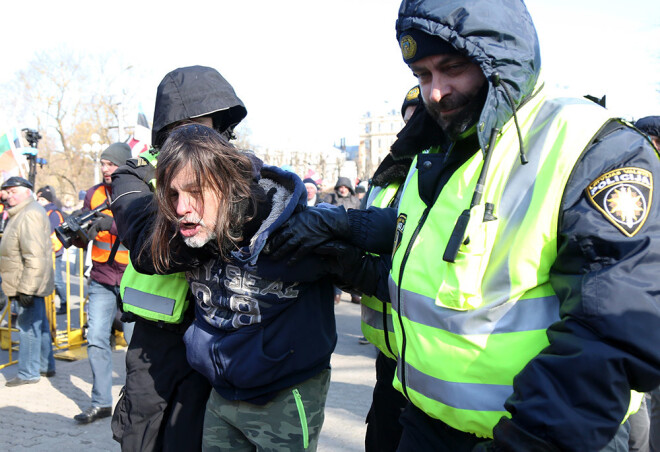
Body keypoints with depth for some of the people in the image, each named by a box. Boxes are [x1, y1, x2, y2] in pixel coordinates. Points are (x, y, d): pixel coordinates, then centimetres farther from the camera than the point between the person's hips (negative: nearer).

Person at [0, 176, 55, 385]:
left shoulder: (29, 215, -18)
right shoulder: (21, 213, 18)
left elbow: (35, 256, -25)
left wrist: (27, 289, -26)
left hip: (27, 285, -11)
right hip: (31, 284, 11)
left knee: (28, 326, -3)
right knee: (39, 325, 16)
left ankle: (28, 373, 6)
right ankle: (46, 366, 27)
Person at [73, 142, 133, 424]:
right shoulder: (94, 194, 6)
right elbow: (83, 240, 8)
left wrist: (110, 224, -34)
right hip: (102, 281, 4)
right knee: (96, 340, -1)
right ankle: (101, 403, 10)